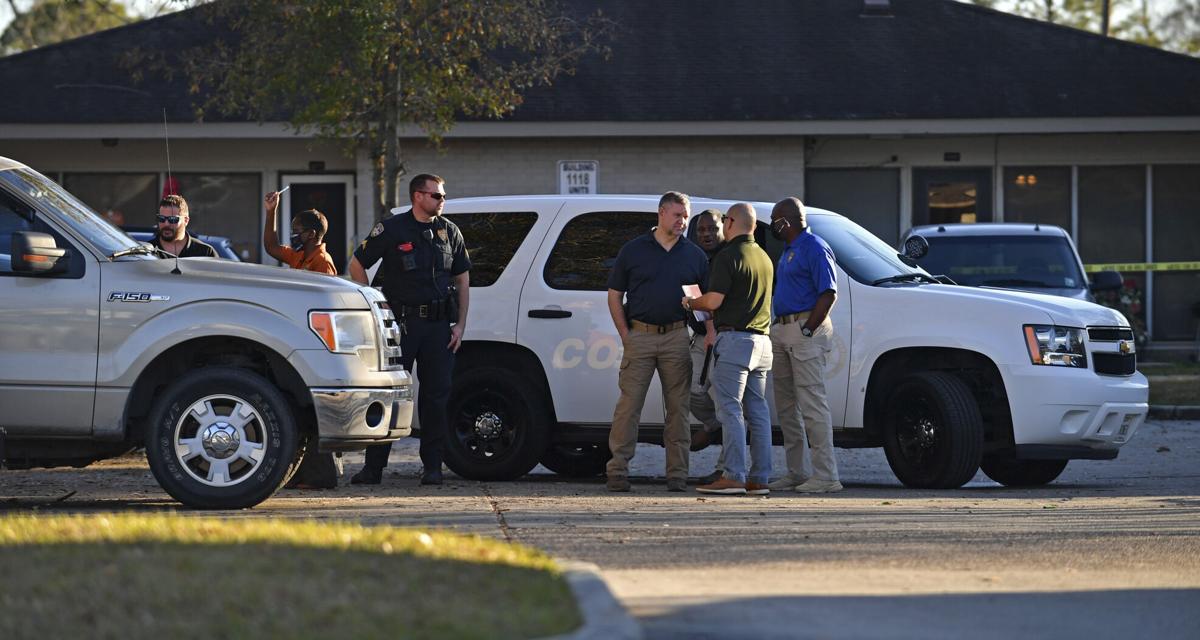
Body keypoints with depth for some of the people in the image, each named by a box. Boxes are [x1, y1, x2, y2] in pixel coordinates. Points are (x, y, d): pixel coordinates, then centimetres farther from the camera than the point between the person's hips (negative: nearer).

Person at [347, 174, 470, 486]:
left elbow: (463, 280, 15)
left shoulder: (449, 232, 11)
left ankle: (433, 465, 9)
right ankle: (374, 466, 0)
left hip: (439, 323, 3)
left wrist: (460, 325, 7)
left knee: (436, 394, 3)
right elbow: (357, 265, 6)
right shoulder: (392, 230, 0)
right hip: (401, 321, -3)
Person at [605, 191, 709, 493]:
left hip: (677, 337, 2)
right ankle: (618, 471, -4)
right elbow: (614, 295, 8)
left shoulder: (694, 256, 11)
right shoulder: (633, 250, 6)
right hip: (639, 334, -2)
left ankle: (677, 475, 5)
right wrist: (625, 334, -1)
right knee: (629, 405, -6)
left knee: (678, 408, 2)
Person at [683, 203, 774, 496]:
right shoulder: (764, 258, 16)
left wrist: (690, 303, 4)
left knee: (730, 408, -8)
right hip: (762, 341, 8)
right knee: (757, 409, 8)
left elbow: (714, 301, -16)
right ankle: (760, 477, 7)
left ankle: (734, 476, -13)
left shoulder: (728, 256, -10)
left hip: (735, 339, -8)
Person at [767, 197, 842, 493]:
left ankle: (825, 475, -11)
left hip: (805, 330, -10)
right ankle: (798, 472, 16)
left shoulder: (814, 248, -11)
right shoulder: (789, 249, 19)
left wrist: (807, 331, -20)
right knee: (786, 407, 11)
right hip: (783, 330, 10)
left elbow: (828, 294, -17)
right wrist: (781, 330, 16)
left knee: (812, 403, -11)